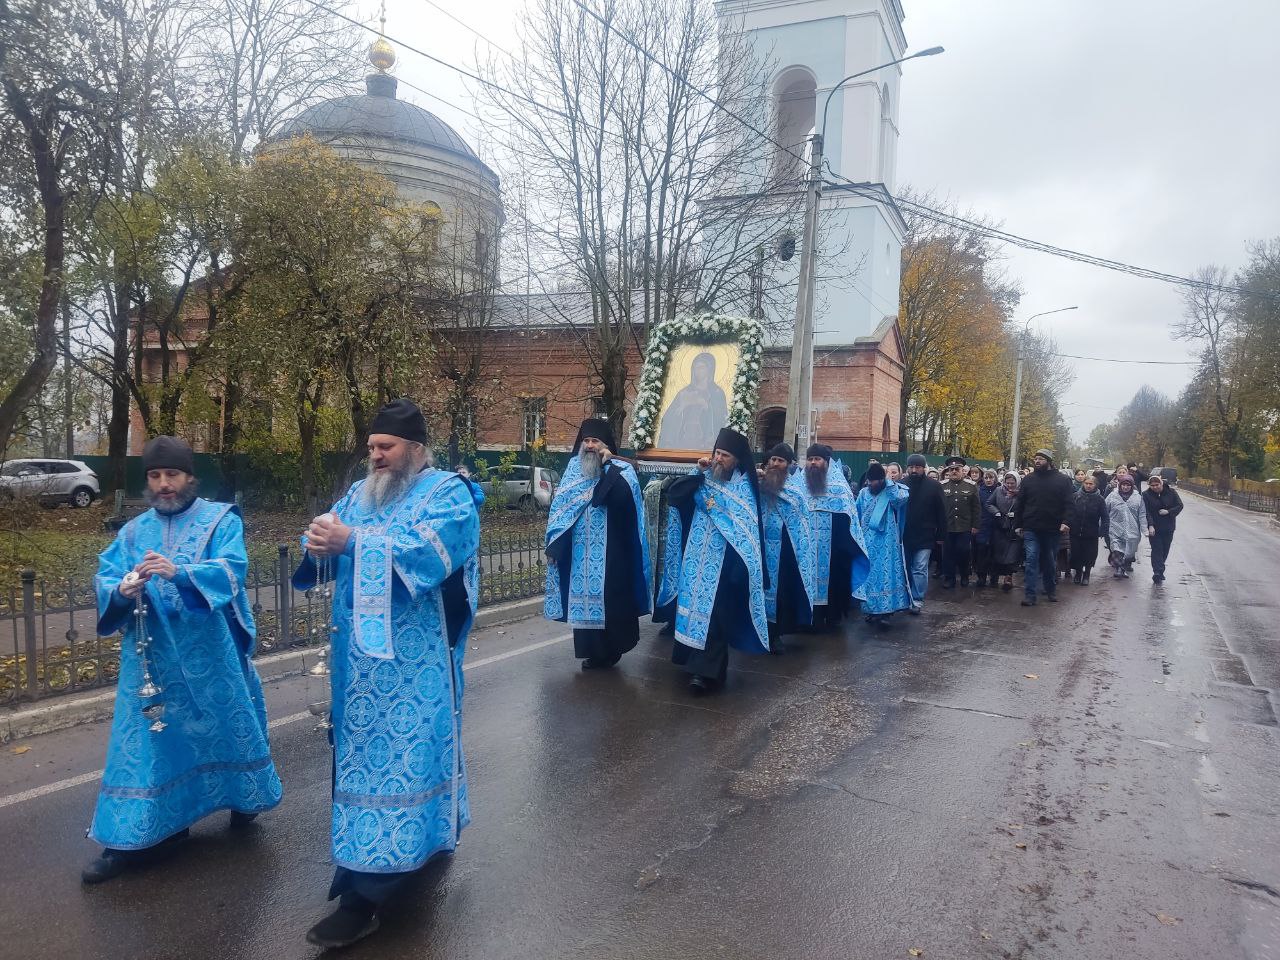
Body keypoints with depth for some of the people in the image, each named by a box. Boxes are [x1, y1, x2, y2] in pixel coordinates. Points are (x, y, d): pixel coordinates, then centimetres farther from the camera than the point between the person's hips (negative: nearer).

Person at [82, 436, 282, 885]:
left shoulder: (221, 520, -1)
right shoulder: (133, 531, 11)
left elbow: (232, 568, -17)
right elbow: (104, 580, 2)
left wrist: (179, 572, -34)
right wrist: (122, 588, -23)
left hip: (209, 654, -2)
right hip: (151, 657, 3)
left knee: (225, 724, 11)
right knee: (148, 737, 4)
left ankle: (242, 799, 34)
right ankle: (135, 835, 11)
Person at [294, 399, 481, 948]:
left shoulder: (448, 494, -7)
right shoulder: (360, 492, 14)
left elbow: (425, 550, -24)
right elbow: (328, 539, 6)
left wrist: (352, 541, -26)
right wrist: (320, 541, -17)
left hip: (411, 659, -7)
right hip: (361, 653, 7)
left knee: (399, 754, -4)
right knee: (366, 750, 15)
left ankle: (367, 895, 1)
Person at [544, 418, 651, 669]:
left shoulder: (622, 469, -6)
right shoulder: (574, 468, 8)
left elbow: (624, 496, -28)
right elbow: (559, 506, 8)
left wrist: (608, 465, -22)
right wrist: (554, 543, 3)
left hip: (611, 553, -4)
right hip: (580, 552, 5)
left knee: (610, 599, -1)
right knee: (583, 598, 9)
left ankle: (610, 650, 14)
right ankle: (592, 650, 22)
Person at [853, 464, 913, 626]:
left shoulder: (891, 492, -5)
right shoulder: (863, 493, 8)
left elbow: (900, 498, -28)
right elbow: (857, 516, 15)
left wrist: (888, 483, -17)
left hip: (886, 541, -4)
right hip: (867, 542, 4)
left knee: (885, 573, -7)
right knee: (868, 574, 8)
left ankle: (884, 610, -6)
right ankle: (872, 609, 17)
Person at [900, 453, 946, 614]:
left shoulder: (934, 486, -5)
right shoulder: (901, 485, -2)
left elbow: (941, 512, -2)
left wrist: (941, 533, -3)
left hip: (924, 537, -2)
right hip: (904, 536, 2)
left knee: (920, 569, -2)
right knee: (904, 568, 13)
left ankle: (917, 600, 6)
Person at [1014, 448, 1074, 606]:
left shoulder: (1063, 480, 1)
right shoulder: (1028, 479, 6)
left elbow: (1067, 504, -3)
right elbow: (1020, 503, 7)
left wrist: (1064, 522, -16)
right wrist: (1019, 525, 5)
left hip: (1052, 529, 0)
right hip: (1031, 528, 0)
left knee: (1050, 562, 13)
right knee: (1031, 560, -6)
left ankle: (1051, 591, 28)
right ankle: (1030, 595, -6)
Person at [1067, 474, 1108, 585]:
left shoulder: (1099, 499, -3)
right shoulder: (1076, 496, 0)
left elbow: (1104, 517, -5)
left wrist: (1103, 532, -13)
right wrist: (1067, 524, -11)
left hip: (1091, 534, -1)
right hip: (1076, 532, 1)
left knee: (1089, 555, 6)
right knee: (1076, 554, 6)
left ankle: (1086, 575, 23)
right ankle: (1078, 572, 27)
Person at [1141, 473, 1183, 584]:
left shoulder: (1171, 492, -1)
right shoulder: (1146, 494, -8)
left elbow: (1180, 506, 2)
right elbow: (1146, 512, -13)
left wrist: (1168, 512, -16)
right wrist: (1150, 525, -23)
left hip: (1168, 527, 3)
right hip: (1154, 528, -3)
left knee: (1165, 550, 10)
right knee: (1157, 549, -8)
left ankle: (1158, 571, 24)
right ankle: (1158, 572, -11)